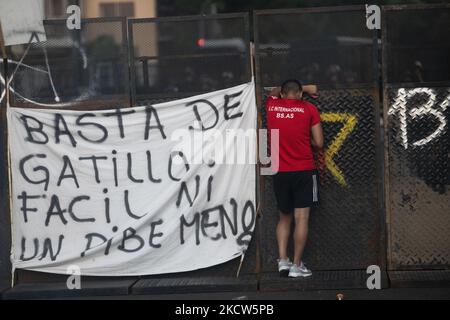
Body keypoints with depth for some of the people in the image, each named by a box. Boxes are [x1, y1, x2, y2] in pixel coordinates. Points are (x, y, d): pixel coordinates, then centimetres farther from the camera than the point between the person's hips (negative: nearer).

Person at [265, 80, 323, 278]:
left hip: (280, 172, 3)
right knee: (301, 218, -2)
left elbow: (275, 92, 31)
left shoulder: (272, 106, 6)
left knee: (284, 218, 15)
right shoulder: (309, 109, -2)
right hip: (304, 171, -3)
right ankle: (296, 266, -3)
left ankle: (283, 261, 5)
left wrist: (303, 88, 34)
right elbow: (319, 143, -2)